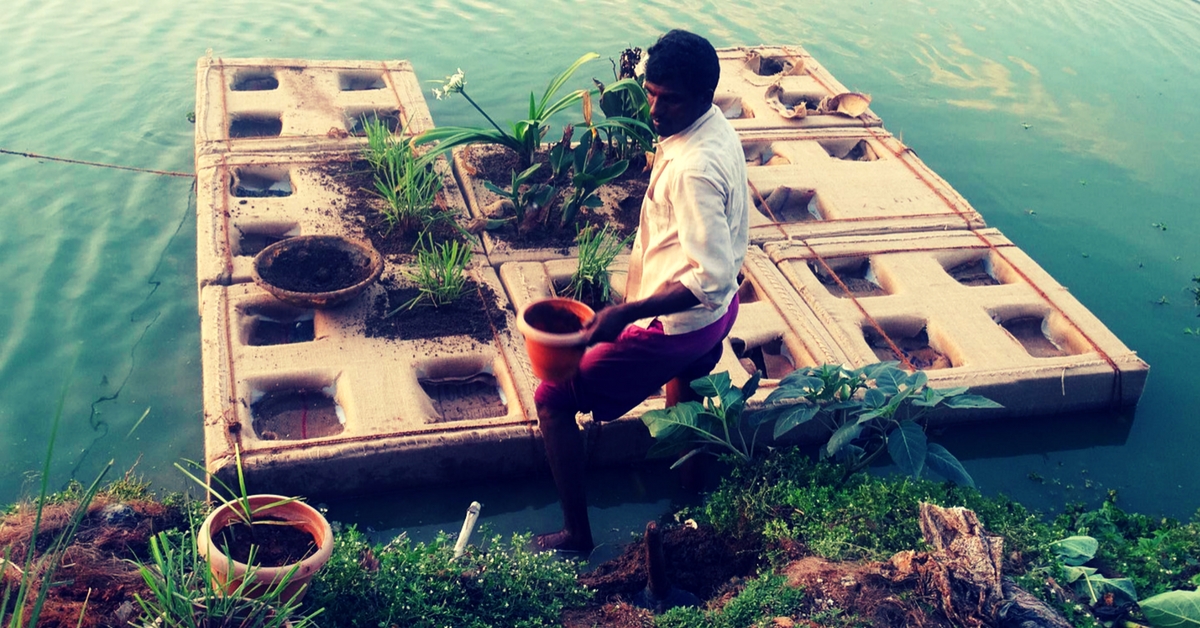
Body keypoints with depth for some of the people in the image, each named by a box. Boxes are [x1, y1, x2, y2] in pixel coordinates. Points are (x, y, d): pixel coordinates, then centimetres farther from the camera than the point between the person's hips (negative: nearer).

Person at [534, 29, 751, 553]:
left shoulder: (694, 167, -31)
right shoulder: (713, 128, -1)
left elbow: (711, 278, -34)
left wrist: (626, 312, -33)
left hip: (674, 324, -10)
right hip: (712, 314, 10)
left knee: (553, 399, 1)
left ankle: (576, 534, 13)